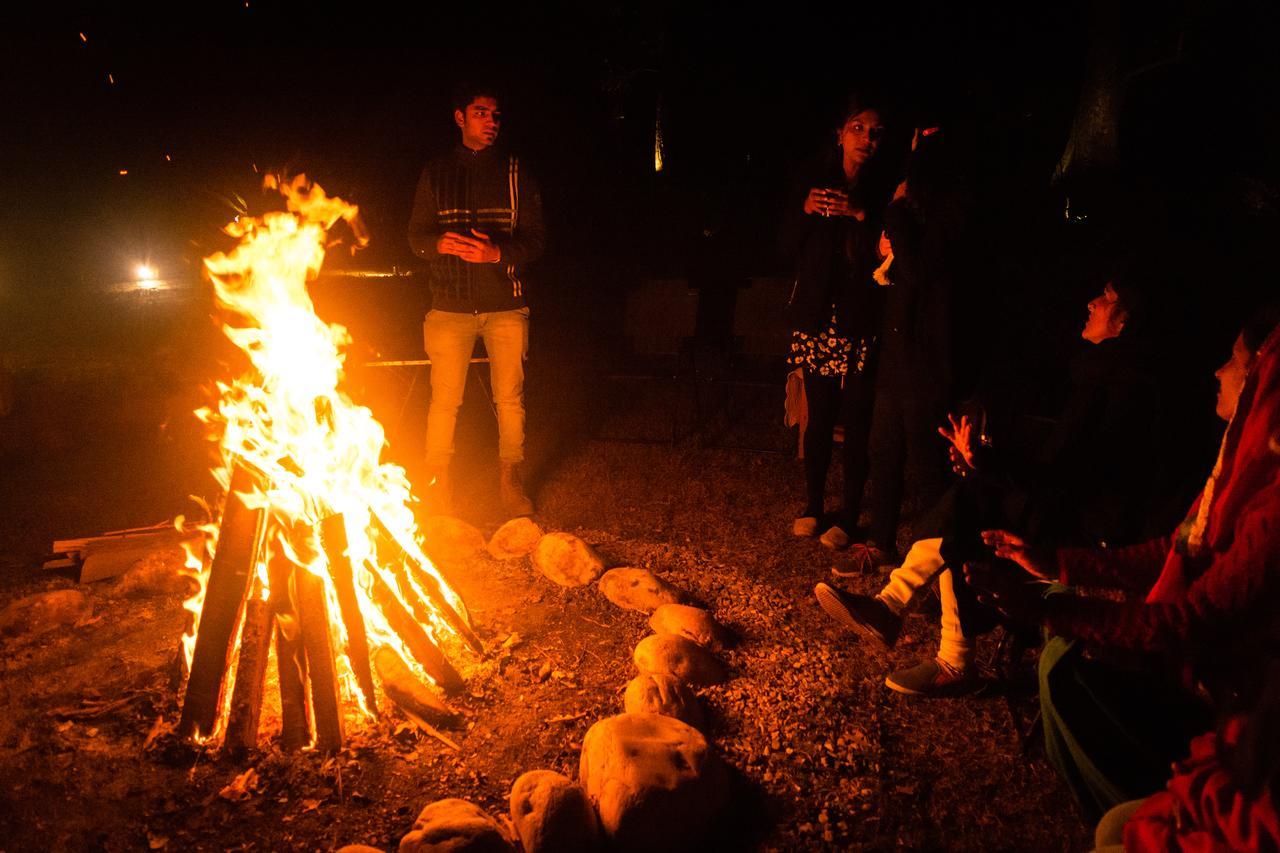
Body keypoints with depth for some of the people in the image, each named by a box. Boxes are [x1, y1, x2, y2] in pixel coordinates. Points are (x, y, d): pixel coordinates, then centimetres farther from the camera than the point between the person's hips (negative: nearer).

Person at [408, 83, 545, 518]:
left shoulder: (515, 172, 7)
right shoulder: (436, 173, 9)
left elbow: (535, 239, 2)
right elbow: (416, 234, 9)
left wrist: (498, 252, -17)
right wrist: (440, 243, -15)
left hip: (506, 306, 0)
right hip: (450, 305, 0)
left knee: (510, 399, 4)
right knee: (444, 400, 0)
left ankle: (511, 481, 19)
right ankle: (438, 485, 15)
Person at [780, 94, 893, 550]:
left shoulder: (883, 192, 1)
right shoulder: (812, 183, 7)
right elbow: (788, 250, 6)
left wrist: (862, 218, -18)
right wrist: (805, 211, -10)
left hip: (860, 323, -1)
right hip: (817, 317, 2)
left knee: (856, 424, -1)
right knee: (819, 418, 7)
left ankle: (848, 516, 13)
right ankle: (813, 506, 24)